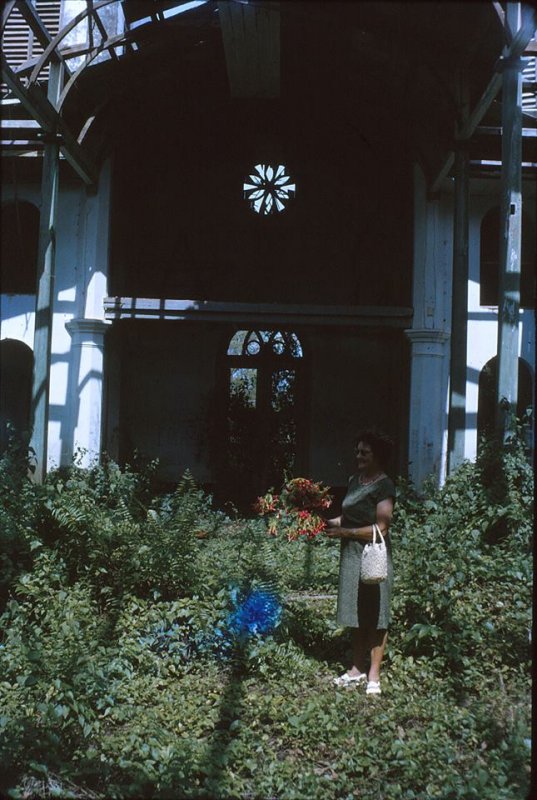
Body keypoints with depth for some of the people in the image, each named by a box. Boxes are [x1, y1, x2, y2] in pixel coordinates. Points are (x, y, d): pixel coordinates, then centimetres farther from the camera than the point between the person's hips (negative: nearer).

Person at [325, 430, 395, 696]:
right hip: (351, 555, 7)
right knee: (357, 615, 14)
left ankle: (374, 675, 11)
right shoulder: (354, 480, 10)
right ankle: (358, 669, 25)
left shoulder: (384, 486, -13)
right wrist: (330, 522, 1)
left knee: (375, 616, 3)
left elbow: (380, 529, -19)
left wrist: (344, 532, -18)